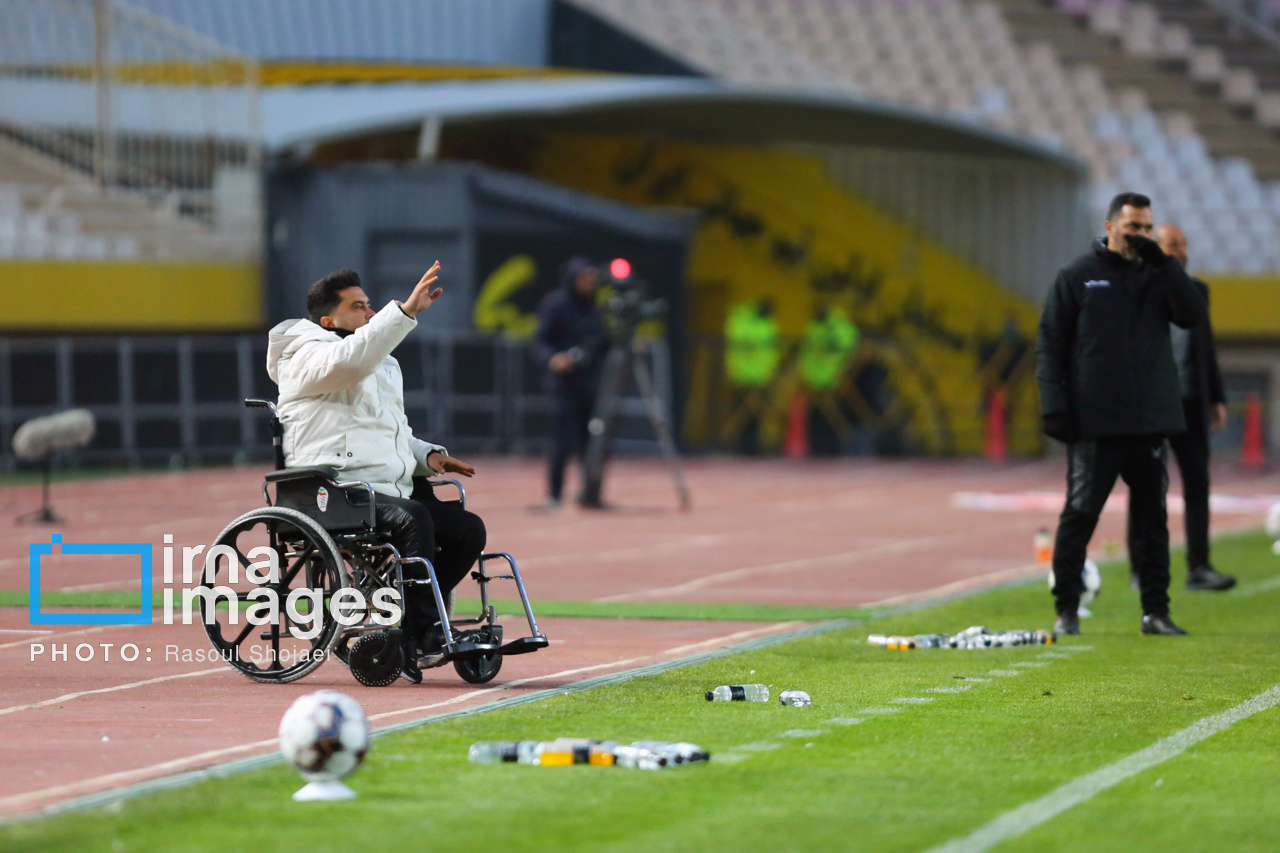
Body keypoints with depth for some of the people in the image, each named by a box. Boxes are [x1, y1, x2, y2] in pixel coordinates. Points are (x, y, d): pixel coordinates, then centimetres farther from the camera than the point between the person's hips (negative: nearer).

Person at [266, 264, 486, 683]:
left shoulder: (385, 366, 28)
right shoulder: (309, 356, -1)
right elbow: (351, 358, -26)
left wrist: (427, 456, 13)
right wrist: (406, 310, -32)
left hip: (393, 489, 9)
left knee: (469, 529, -7)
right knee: (412, 519, -33)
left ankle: (409, 627, -6)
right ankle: (424, 637, -29)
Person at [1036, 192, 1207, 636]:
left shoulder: (1157, 276, 12)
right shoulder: (1076, 277, 3)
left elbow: (1194, 315, -4)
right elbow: (1050, 346, 1)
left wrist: (1163, 263, -10)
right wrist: (1054, 406, -9)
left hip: (1151, 419, 4)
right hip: (1094, 424, -3)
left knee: (1151, 517, 6)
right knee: (1080, 515, -4)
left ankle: (1156, 611, 10)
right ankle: (1066, 610, 4)